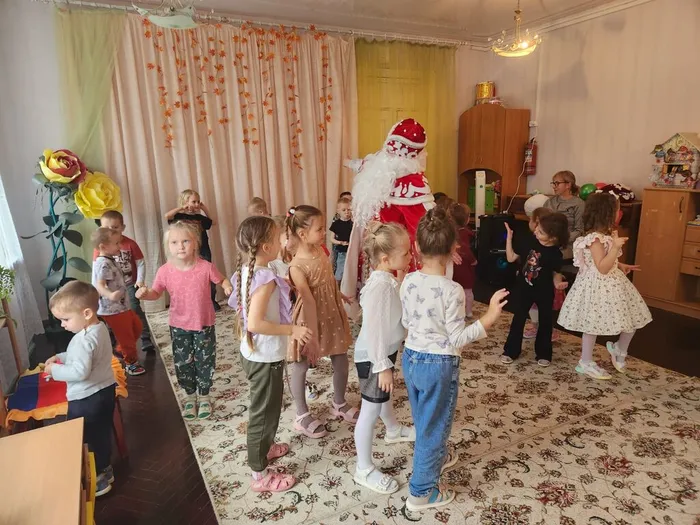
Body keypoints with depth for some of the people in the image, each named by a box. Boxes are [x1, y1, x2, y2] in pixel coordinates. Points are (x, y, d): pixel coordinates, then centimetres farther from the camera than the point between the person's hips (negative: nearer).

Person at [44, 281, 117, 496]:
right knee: (102, 434, 23)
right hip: (105, 390, 9)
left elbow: (80, 372, -32)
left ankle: (98, 480, 23)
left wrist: (55, 370, -18)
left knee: (84, 440, 10)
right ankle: (104, 471, 40)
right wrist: (61, 357, 6)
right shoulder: (100, 328, 2)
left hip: (86, 399, -9)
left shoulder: (84, 340, -28)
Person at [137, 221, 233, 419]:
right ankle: (190, 396, 39)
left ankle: (204, 396, 35)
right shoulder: (165, 271, -13)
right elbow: (156, 293, 0)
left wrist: (228, 287, -23)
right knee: (183, 363, 15)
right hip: (179, 326, 2)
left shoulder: (206, 267, -18)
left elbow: (222, 280, -1)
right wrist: (145, 294, -22)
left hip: (204, 323, -1)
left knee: (204, 361, 12)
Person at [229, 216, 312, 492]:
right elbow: (255, 323, -32)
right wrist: (291, 330, -25)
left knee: (263, 406, 27)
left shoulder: (246, 271, 0)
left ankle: (263, 447, 49)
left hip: (252, 352, 9)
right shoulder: (266, 278, -27)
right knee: (264, 411, 6)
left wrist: (282, 291, 15)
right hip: (265, 356, -9)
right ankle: (260, 475, 23)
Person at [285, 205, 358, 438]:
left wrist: (339, 294, 27)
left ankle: (339, 404, 40)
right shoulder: (297, 267, -27)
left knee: (341, 361, 16)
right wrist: (312, 337, -22)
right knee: (301, 366, 12)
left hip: (332, 314, 8)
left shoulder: (320, 249, -5)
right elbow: (309, 303, -27)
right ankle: (302, 416, 30)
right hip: (310, 319, -7)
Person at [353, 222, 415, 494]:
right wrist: (382, 366, -22)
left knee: (384, 395, 32)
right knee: (370, 410, 4)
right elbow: (373, 330, -28)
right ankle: (364, 470, 21)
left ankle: (393, 430, 59)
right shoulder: (379, 286, -32)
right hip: (373, 358, -10)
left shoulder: (387, 279, -2)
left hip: (385, 352, 10)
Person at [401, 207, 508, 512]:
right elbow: (457, 339, -19)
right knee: (434, 425, 11)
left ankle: (436, 458, 52)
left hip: (411, 357, 6)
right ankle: (422, 491, 26)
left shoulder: (408, 282, -6)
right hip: (439, 364, -6)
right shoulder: (452, 290, -23)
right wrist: (489, 318, -23)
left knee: (423, 420, 26)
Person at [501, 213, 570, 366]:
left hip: (545, 292, -1)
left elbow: (556, 273, -3)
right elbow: (511, 258, -7)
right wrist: (509, 237, -13)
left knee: (545, 322, 10)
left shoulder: (555, 253, -15)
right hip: (524, 288, 1)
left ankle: (543, 354, 27)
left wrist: (558, 282, -25)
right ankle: (511, 351, 19)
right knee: (518, 319, 7)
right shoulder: (527, 240, -12)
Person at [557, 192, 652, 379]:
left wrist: (621, 266, 13)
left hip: (613, 283, 9)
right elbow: (602, 268, -28)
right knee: (593, 325, 4)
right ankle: (586, 363, 20)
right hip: (598, 286, -9)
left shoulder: (608, 234, 7)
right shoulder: (595, 239, -24)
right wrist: (616, 248, -32)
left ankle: (620, 350, 39)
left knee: (632, 317, 14)